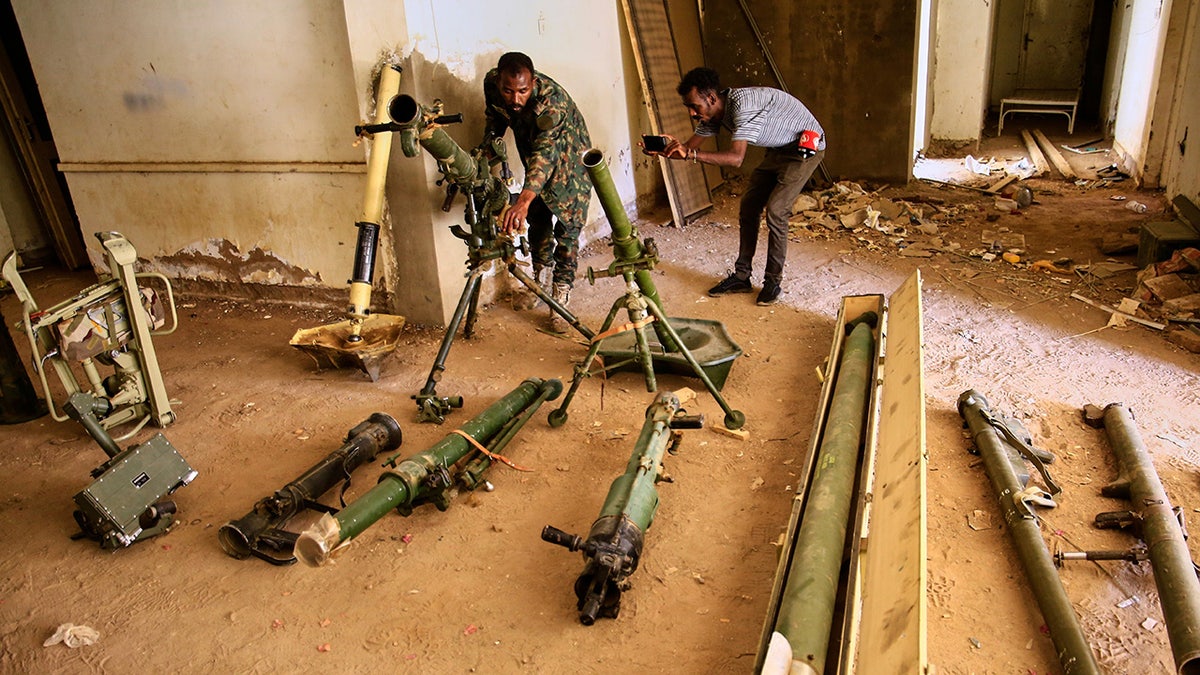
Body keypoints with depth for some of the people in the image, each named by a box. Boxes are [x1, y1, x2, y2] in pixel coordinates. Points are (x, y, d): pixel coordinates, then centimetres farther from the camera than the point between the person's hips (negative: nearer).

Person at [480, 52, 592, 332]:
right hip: (534, 160, 6)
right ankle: (541, 280, 34)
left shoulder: (552, 99, -40)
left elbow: (545, 151, -53)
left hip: (569, 162, -6)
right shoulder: (492, 84, -21)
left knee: (566, 228, -9)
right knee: (537, 221, 14)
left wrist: (523, 200, -66)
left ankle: (561, 300, 0)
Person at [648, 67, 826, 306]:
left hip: (806, 146, -9)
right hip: (778, 150, 9)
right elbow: (690, 146, -1)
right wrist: (666, 149, -22)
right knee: (748, 206, 5)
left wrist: (690, 154, -47)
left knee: (775, 211, -17)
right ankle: (742, 277, 13)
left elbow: (736, 158, -42)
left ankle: (773, 282, -4)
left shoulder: (742, 103, -34)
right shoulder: (713, 112, -6)